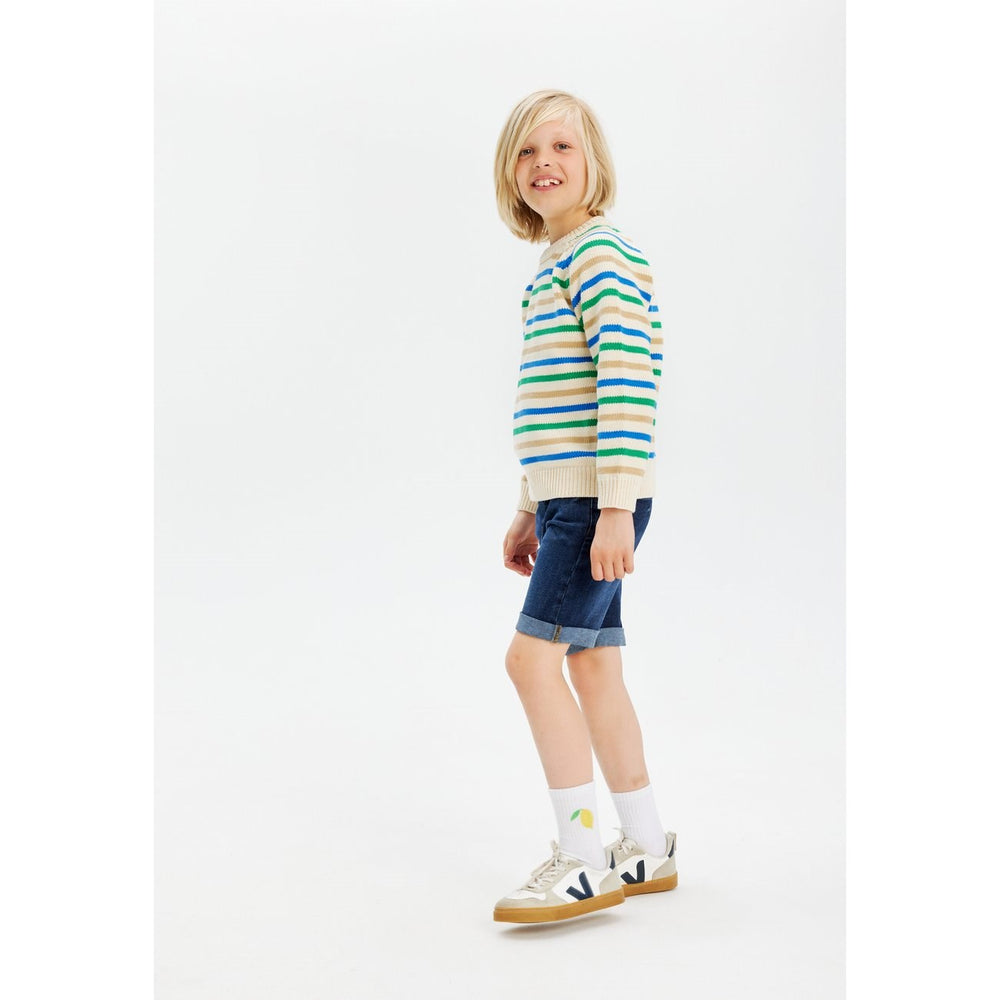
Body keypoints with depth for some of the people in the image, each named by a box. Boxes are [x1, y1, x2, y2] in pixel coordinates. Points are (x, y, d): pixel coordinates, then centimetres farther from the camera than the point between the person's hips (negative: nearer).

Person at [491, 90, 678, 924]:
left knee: (533, 655, -12)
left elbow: (628, 388, -19)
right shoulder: (553, 268, 20)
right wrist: (532, 510, 23)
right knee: (593, 664, 11)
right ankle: (648, 850, 21)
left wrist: (614, 508, -24)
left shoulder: (601, 256, -10)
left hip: (600, 498, -10)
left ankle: (583, 861, -3)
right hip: (567, 497, 10)